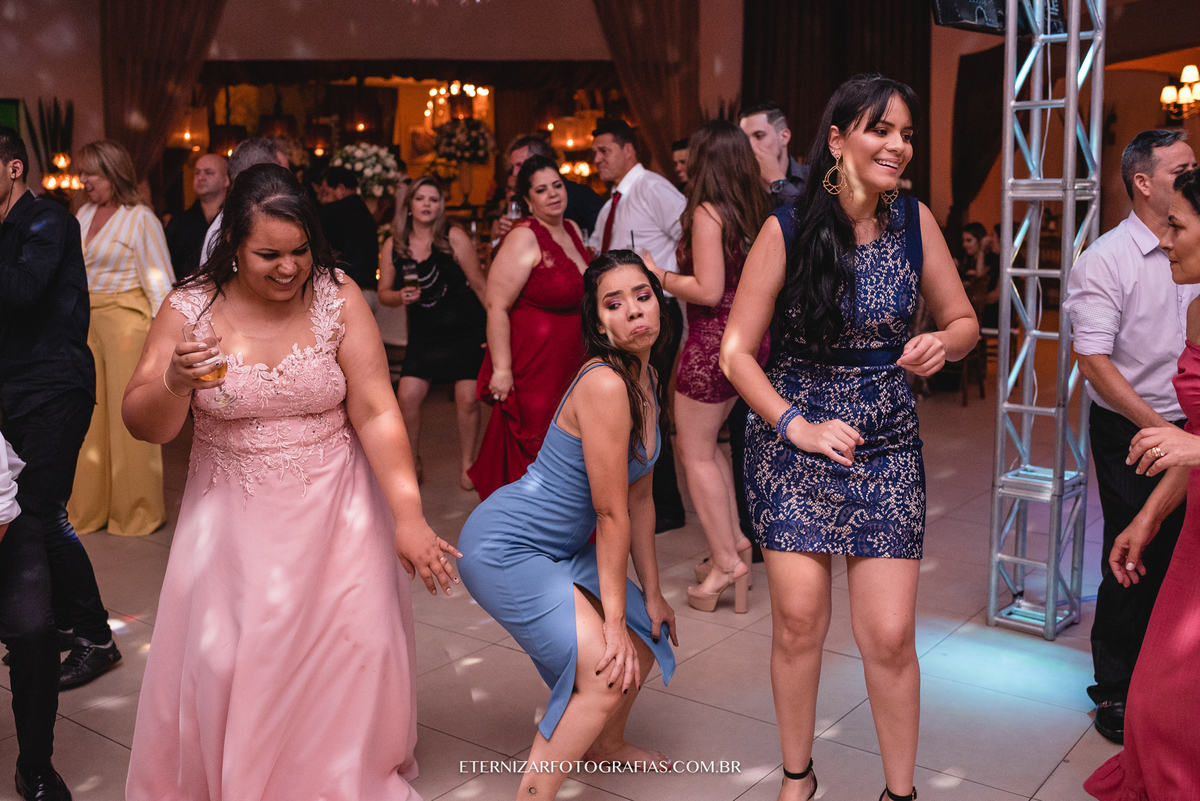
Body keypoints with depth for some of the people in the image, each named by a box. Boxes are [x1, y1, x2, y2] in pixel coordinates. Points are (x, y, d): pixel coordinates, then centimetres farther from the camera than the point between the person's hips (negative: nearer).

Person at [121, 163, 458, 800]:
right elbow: (145, 427, -3)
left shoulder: (337, 298, -8)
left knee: (353, 652, -1)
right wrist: (174, 383, -26)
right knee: (222, 663, 0)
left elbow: (376, 412, -11)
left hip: (334, 510, 0)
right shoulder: (191, 309, -6)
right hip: (233, 518, 1)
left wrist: (407, 517, -18)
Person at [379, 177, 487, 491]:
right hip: (424, 334, 3)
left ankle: (467, 464, 16)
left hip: (466, 329, -2)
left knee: (468, 399, -5)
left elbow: (479, 283, -3)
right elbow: (383, 292, 9)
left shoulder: (454, 237, -8)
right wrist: (400, 296, -14)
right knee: (407, 396, -8)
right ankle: (412, 461, 15)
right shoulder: (394, 246, 1)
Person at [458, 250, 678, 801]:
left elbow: (639, 499, 8)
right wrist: (612, 621, -16)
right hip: (505, 548, -9)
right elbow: (611, 515, -22)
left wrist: (651, 594, 11)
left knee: (647, 642, 16)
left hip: (560, 546, 9)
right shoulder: (605, 384, -26)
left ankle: (606, 743, 44)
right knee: (608, 673, -17)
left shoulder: (647, 378, 3)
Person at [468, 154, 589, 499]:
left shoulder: (572, 230, 10)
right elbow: (496, 305, -21)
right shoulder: (524, 238, -15)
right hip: (533, 363, -8)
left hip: (571, 360, 8)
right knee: (532, 455, 1)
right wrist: (501, 369, -24)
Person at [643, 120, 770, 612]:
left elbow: (708, 291, -20)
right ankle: (734, 538, 22)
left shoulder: (707, 212, -15)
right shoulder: (754, 212, 8)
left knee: (696, 453, 4)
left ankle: (727, 562, 6)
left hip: (714, 340, -8)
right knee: (702, 442, 22)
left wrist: (660, 277, -6)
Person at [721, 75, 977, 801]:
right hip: (793, 439, -1)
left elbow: (963, 321, 9)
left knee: (890, 635, 0)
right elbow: (737, 350, -6)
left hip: (887, 445, 2)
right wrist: (797, 426, -16)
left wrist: (941, 345, -14)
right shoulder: (787, 229, -9)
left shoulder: (915, 221, -2)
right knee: (798, 621, 3)